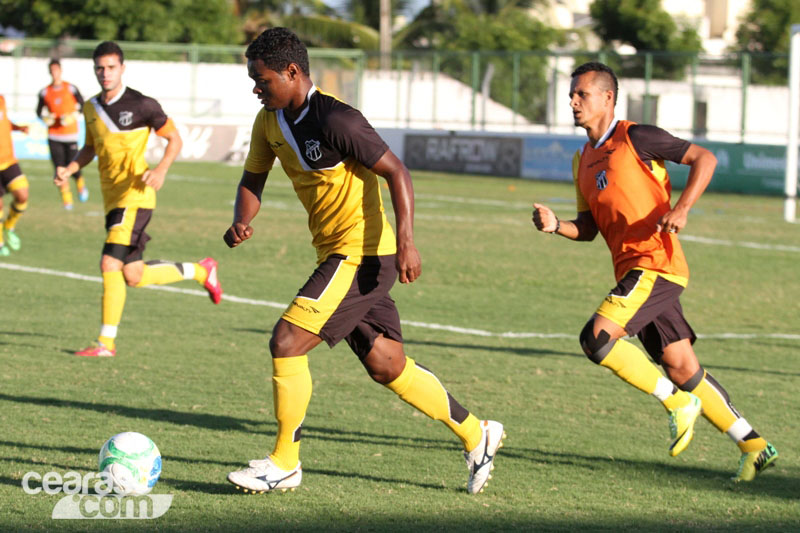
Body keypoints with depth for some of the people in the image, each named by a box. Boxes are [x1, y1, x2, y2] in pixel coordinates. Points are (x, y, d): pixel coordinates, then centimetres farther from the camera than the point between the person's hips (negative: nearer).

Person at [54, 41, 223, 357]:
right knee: (134, 276, 8)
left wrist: (161, 170, -18)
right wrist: (69, 170, 6)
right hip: (113, 199, 8)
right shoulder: (91, 108, 12)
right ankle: (201, 271, 29)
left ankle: (106, 342, -11)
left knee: (111, 264, -18)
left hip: (135, 197, -8)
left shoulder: (141, 105, -8)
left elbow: (174, 139, -1)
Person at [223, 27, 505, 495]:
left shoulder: (335, 120, -20)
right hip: (336, 254, 9)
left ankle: (285, 464, -3)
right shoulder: (270, 121, 6)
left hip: (363, 254, -9)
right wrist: (241, 222, -8)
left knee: (287, 342, -15)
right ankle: (477, 435, 28)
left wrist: (406, 241, -27)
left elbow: (397, 172, -18)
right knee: (387, 366, 14)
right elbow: (253, 180, 14)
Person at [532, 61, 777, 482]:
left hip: (655, 263, -8)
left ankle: (677, 402, -6)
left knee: (597, 337, -21)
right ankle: (754, 447, 13)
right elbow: (588, 227, 21)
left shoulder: (634, 138, -6)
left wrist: (681, 210, -19)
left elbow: (704, 158, -7)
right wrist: (556, 226, 0)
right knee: (681, 367, 6)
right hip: (632, 270, 8)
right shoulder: (583, 160, 19)